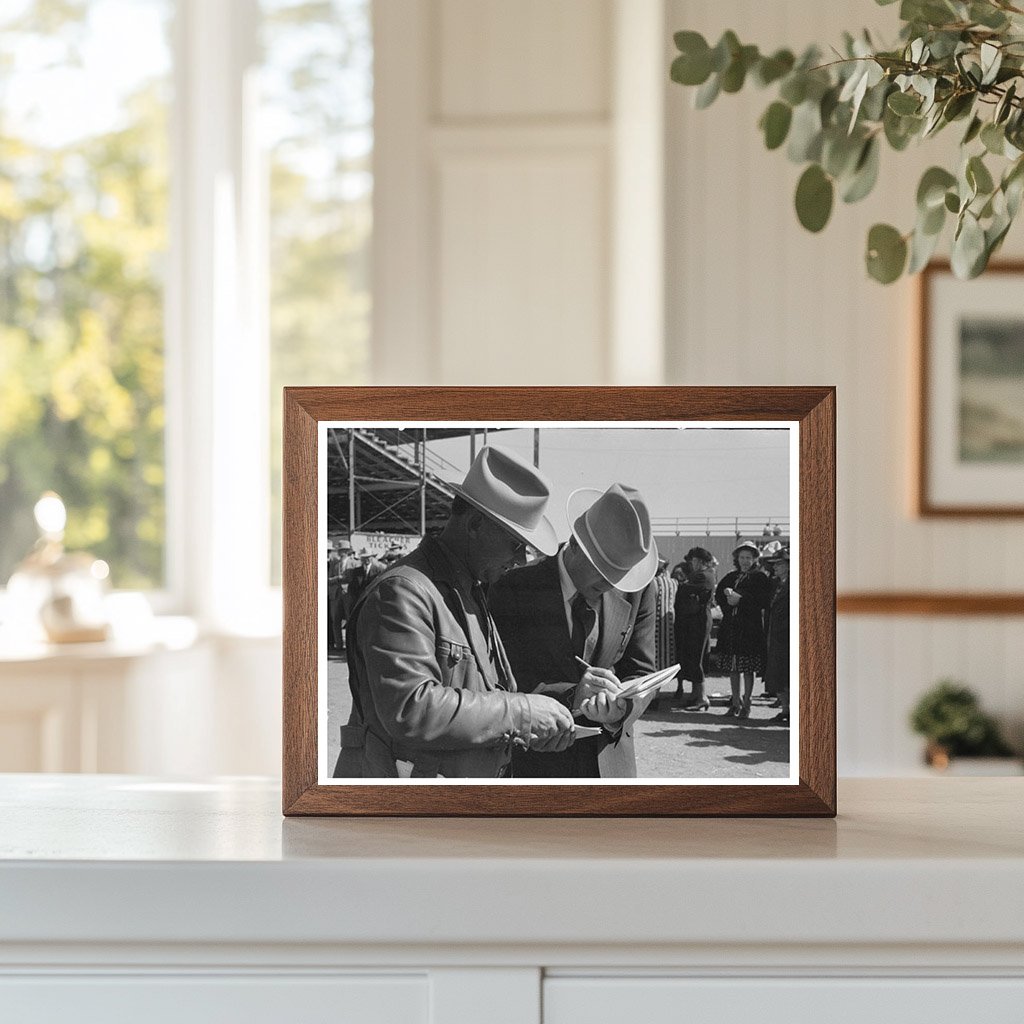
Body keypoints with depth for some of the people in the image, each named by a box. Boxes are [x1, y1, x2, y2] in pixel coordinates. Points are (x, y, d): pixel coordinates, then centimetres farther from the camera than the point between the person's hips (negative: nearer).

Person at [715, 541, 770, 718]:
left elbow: (763, 601, -10)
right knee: (733, 667, 8)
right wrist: (728, 595, -8)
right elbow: (718, 595, 12)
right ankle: (735, 703, 16)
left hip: (750, 627, -5)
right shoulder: (730, 577, 16)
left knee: (748, 669, -4)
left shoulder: (759, 577, 0)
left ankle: (746, 704, 3)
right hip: (730, 626, 5)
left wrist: (740, 599, -14)